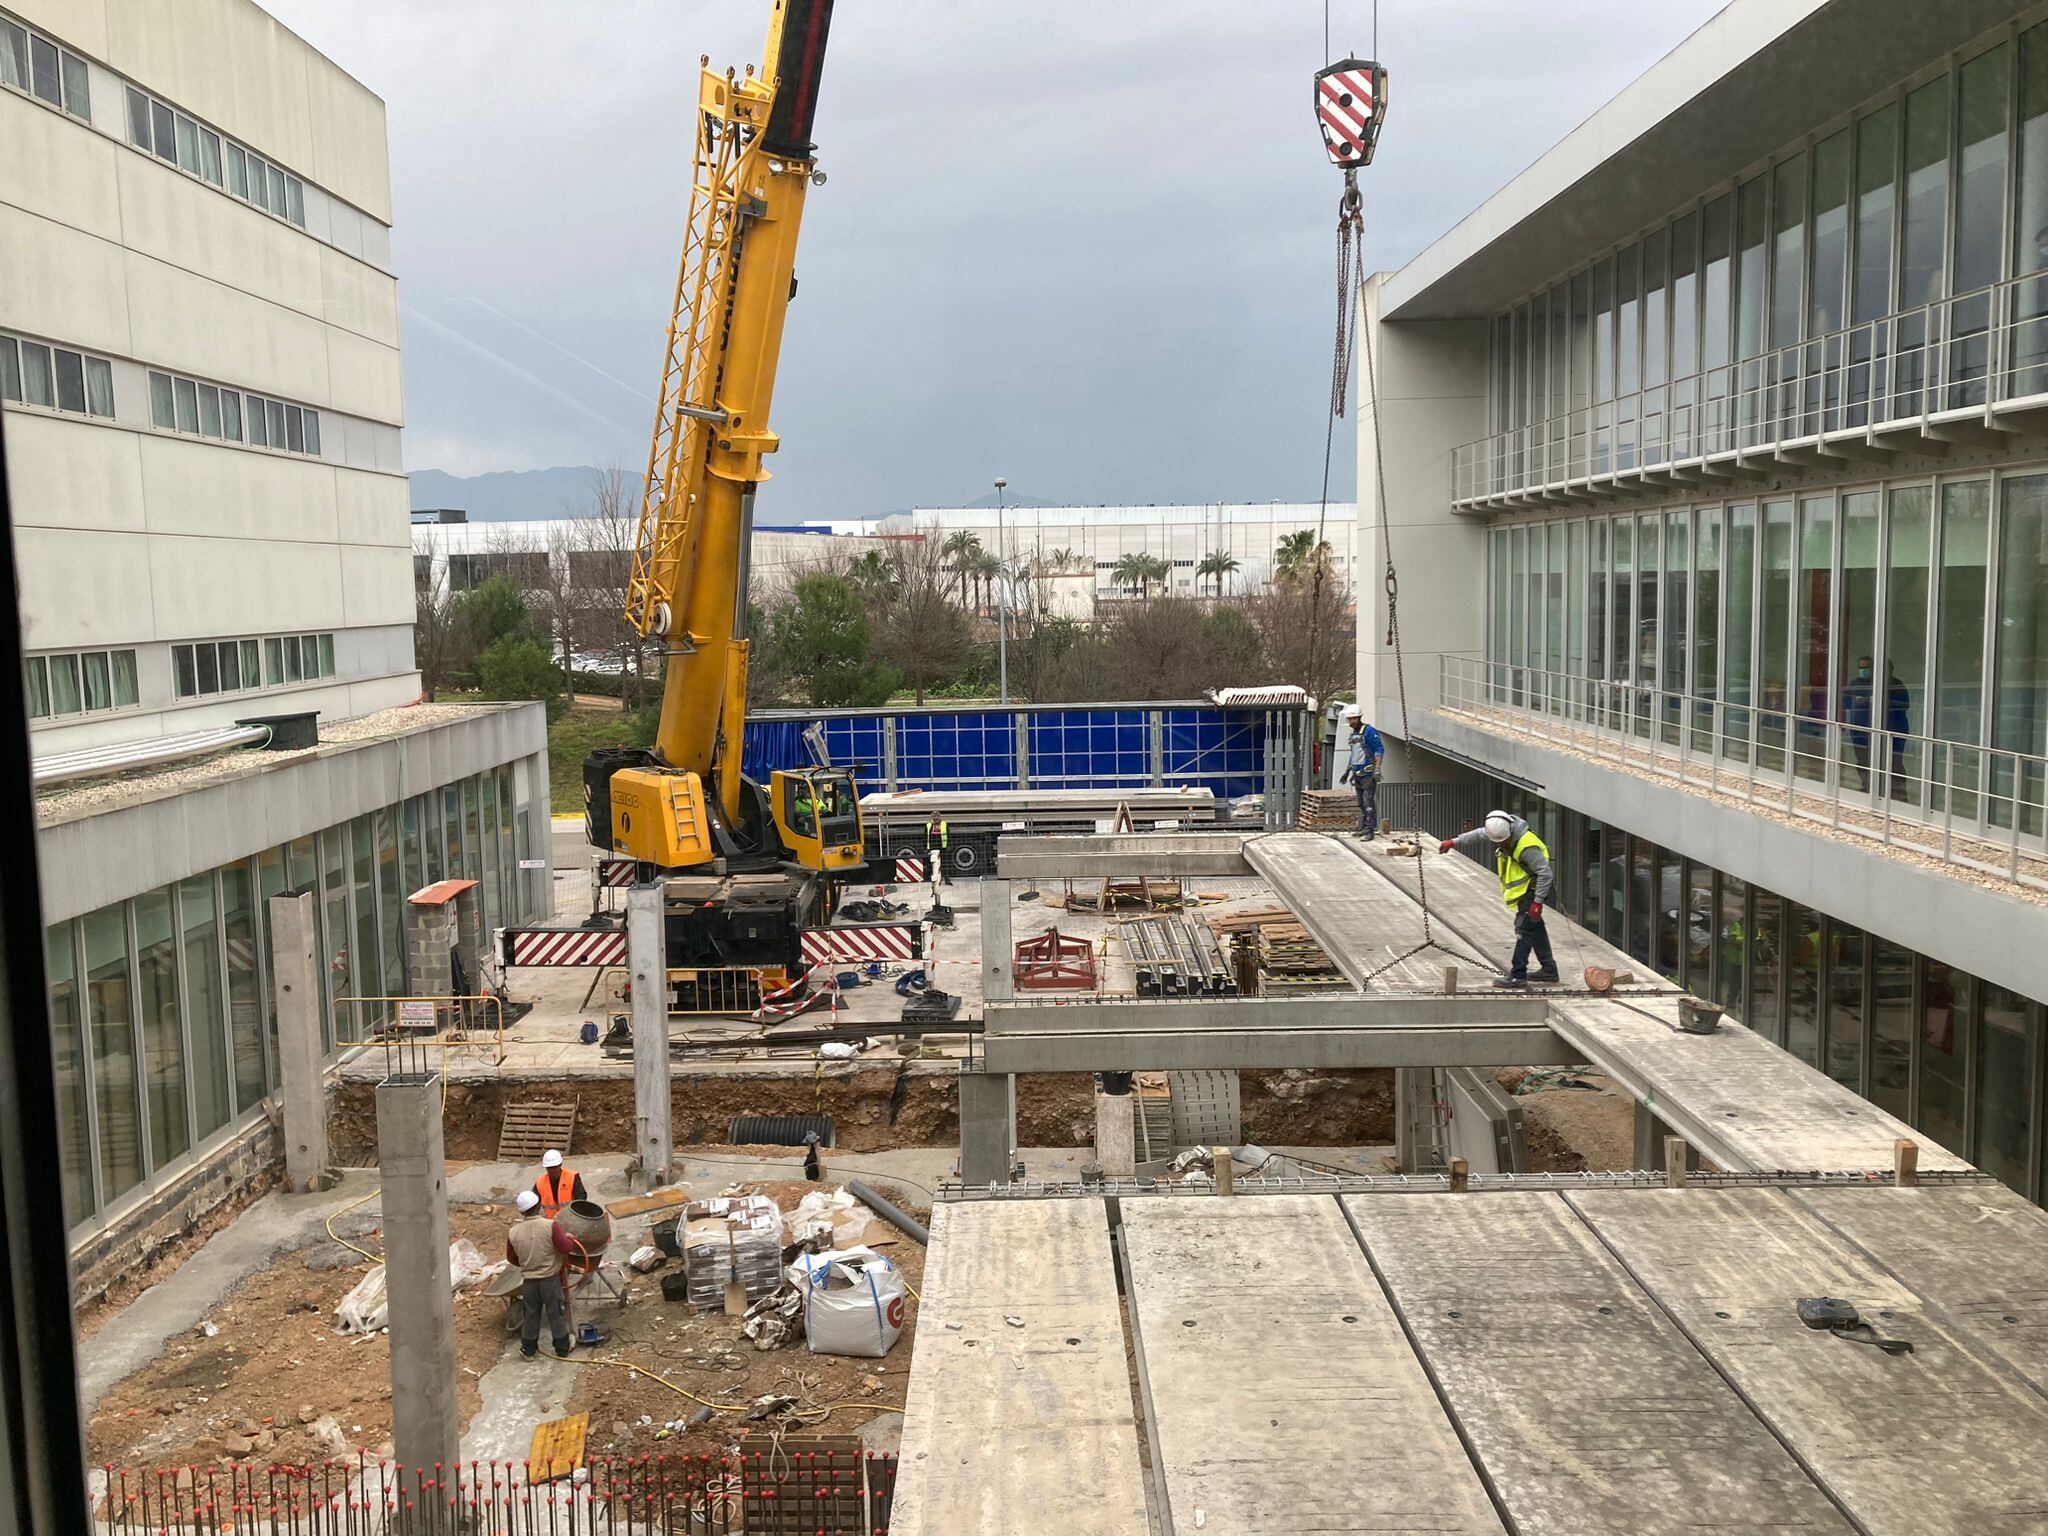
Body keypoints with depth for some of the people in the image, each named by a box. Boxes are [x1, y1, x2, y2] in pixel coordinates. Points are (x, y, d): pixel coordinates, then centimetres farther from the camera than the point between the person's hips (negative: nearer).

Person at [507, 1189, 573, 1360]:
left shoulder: (513, 1233, -11)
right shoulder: (550, 1226, -22)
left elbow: (512, 1259, 2)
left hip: (528, 1280, 2)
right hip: (550, 1278, -2)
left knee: (531, 1314, 18)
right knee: (556, 1313, 13)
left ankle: (528, 1349, 28)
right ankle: (563, 1347, 25)